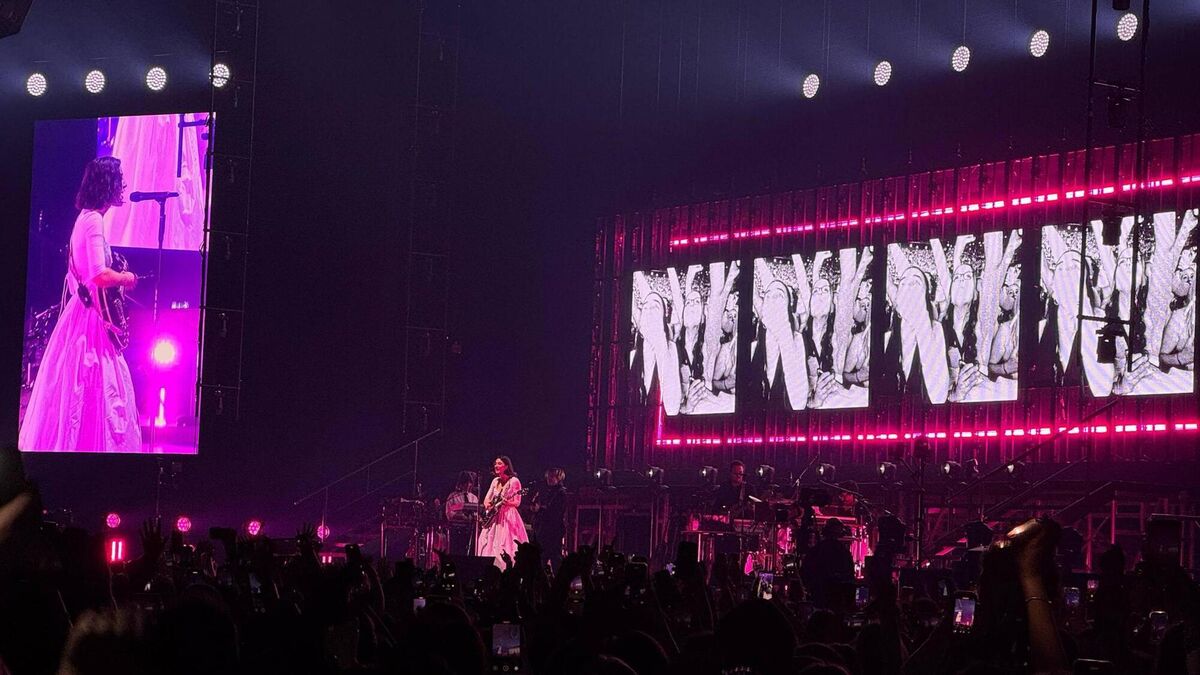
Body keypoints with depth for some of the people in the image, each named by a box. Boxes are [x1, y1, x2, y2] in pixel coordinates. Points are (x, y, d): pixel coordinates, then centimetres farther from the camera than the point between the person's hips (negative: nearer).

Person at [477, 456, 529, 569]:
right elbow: (487, 499, 18)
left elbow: (517, 503, -9)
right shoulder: (495, 481, 15)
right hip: (494, 517, 7)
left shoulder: (514, 481, -5)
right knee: (489, 546, 1)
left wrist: (507, 502, -29)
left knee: (504, 550, -14)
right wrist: (488, 504, -4)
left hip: (508, 517, -7)